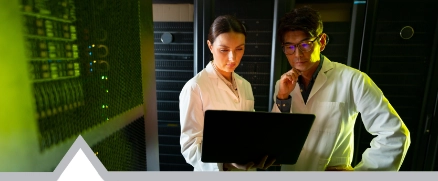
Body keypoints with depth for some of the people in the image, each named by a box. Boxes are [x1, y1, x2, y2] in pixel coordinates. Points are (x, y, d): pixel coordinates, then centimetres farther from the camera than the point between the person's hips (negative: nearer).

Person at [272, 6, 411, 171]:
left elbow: (394, 135, -13)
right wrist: (282, 98, -19)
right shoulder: (284, 84, -5)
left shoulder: (351, 80, -19)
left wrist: (360, 170, -12)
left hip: (334, 170, -4)